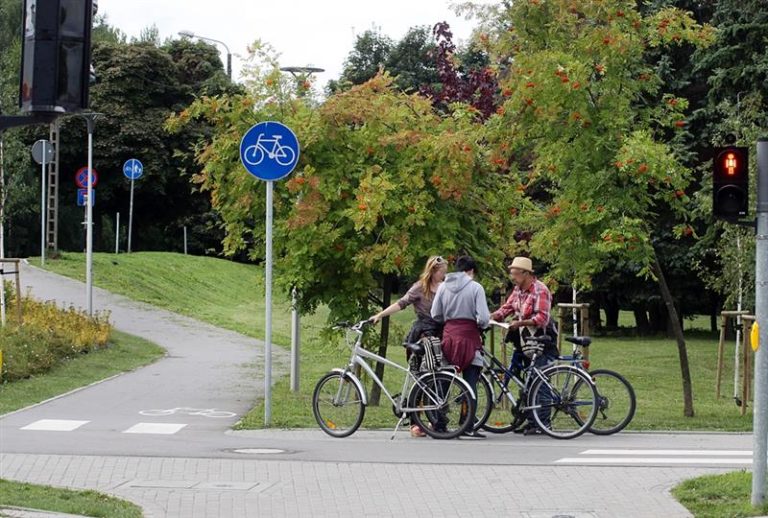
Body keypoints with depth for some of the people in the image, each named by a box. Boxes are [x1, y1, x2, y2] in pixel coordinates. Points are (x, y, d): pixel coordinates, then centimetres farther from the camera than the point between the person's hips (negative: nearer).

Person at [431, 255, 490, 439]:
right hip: (468, 337, -4)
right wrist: (482, 326, 10)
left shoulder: (443, 286, 6)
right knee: (470, 384, 0)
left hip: (449, 336, 4)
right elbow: (483, 318, -11)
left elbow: (435, 315, 5)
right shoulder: (475, 287, -5)